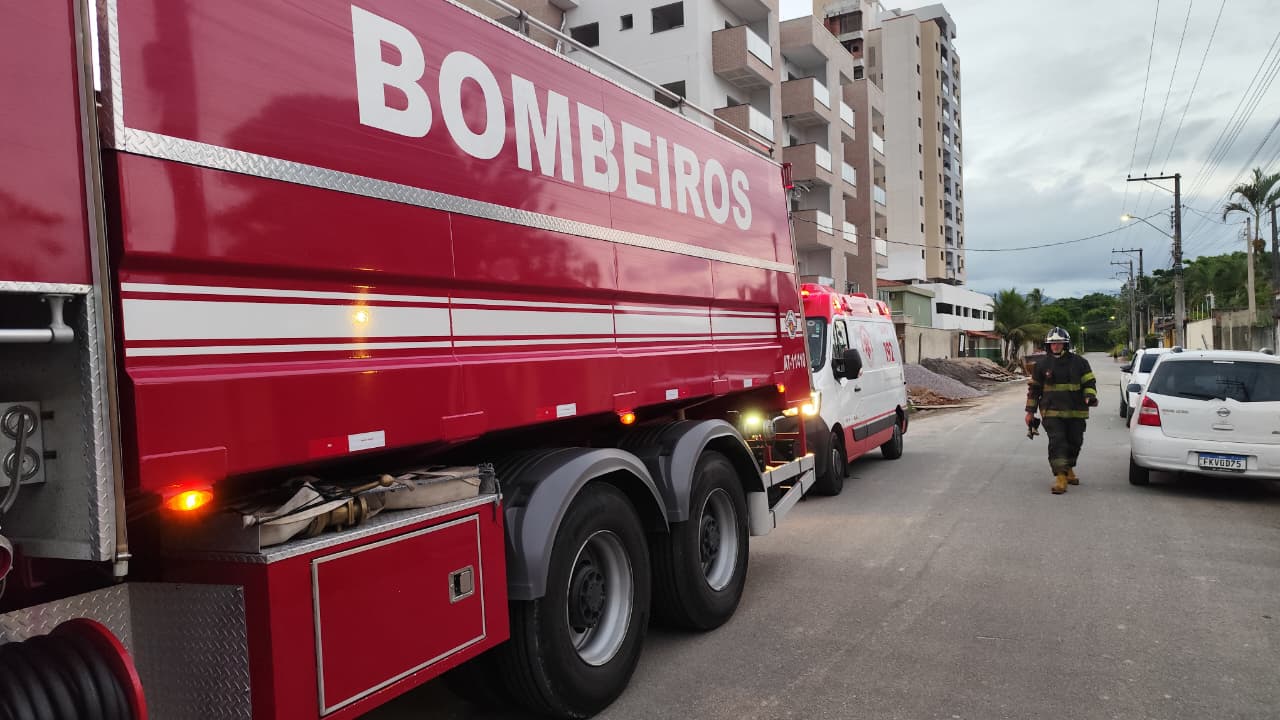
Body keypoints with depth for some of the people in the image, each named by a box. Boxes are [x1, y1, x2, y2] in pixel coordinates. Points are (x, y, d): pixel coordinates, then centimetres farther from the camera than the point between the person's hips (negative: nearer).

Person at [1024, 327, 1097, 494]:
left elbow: (1089, 383, 6)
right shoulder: (1042, 364, 4)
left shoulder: (1079, 362, 3)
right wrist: (1030, 411, 8)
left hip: (1076, 412, 2)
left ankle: (1068, 469, 35)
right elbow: (1034, 388, 9)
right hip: (1051, 412, -1)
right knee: (1057, 442, -12)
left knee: (1074, 443, 12)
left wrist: (1090, 397, -16)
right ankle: (1060, 477, -15)